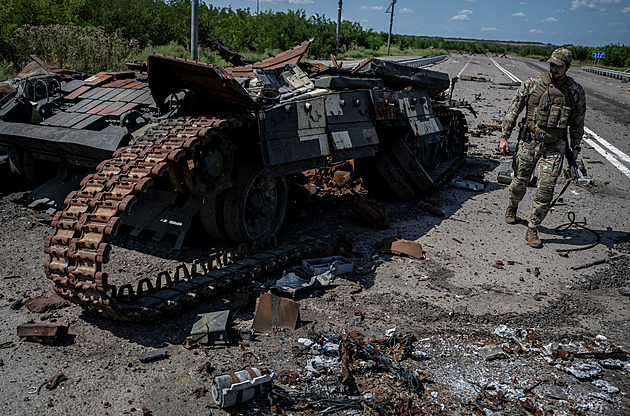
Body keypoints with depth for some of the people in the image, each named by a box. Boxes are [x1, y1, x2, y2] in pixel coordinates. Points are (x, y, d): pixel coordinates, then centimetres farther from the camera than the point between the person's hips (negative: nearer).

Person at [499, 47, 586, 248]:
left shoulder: (576, 91, 0)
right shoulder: (531, 84, -4)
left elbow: (577, 123, 10)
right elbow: (513, 111, 2)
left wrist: (575, 148, 13)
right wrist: (504, 136, -2)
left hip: (554, 147, 0)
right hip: (529, 142, 0)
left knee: (546, 189, -7)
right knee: (520, 182, 13)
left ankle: (532, 230, 4)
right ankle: (512, 208, 44)